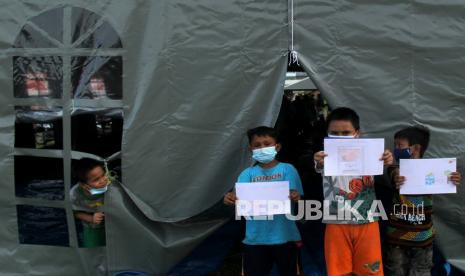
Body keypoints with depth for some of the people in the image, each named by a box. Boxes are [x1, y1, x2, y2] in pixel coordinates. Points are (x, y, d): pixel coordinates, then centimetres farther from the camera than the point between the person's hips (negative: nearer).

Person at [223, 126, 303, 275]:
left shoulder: (287, 169, 2)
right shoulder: (248, 173, 6)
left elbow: (293, 194, -9)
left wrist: (294, 197, -33)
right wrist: (231, 197, -33)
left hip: (284, 236, -1)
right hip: (255, 238, 2)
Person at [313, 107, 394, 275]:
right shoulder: (328, 156, -7)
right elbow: (320, 168, -27)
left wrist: (388, 163, -23)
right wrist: (319, 164, -53)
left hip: (367, 222, 1)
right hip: (337, 224, -1)